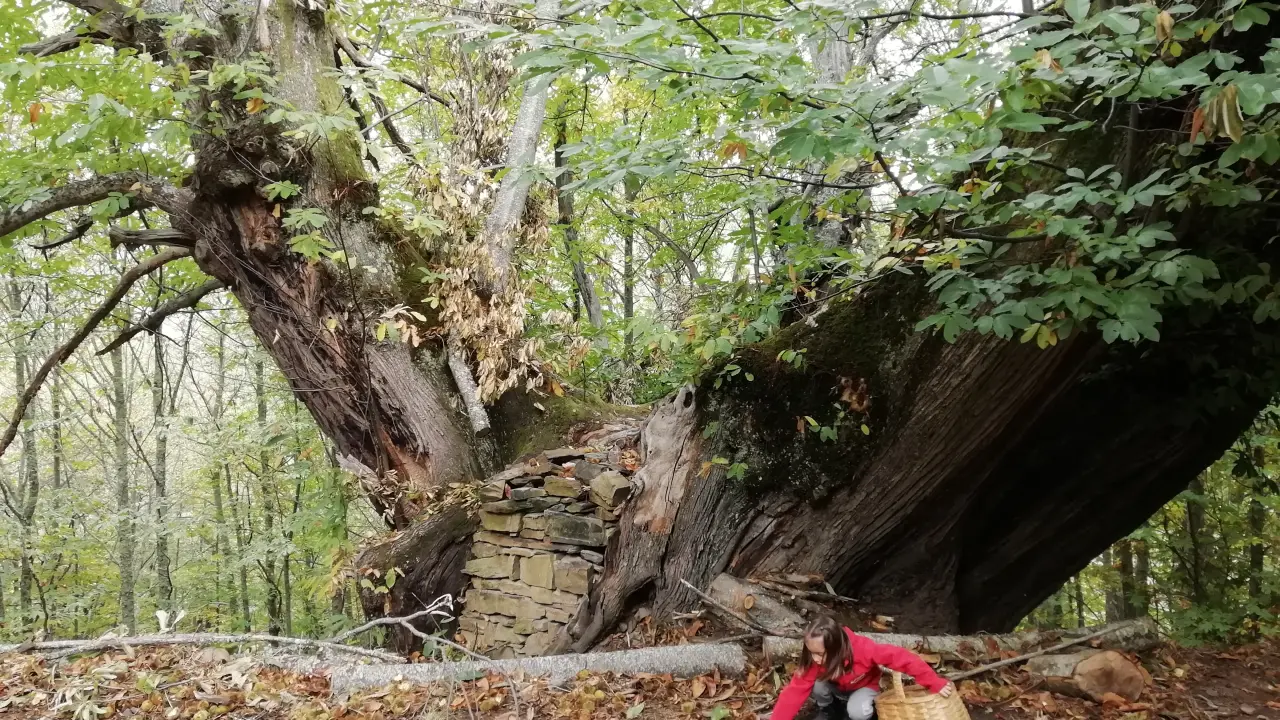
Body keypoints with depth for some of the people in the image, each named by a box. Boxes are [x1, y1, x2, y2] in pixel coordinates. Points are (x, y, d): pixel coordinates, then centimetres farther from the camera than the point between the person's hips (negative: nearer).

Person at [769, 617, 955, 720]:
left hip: (864, 687, -3)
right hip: (837, 688, 3)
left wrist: (936, 684, -40)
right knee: (817, 685, -31)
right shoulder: (814, 659, -30)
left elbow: (902, 658, -38)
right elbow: (795, 690, -32)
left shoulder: (862, 649, -39)